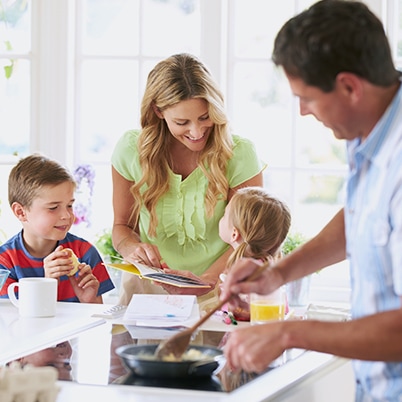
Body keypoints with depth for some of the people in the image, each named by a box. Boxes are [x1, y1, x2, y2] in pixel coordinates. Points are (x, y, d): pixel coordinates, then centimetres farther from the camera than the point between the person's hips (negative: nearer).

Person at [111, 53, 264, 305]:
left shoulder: (240, 154, -8)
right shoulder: (131, 150, -2)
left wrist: (207, 281, -25)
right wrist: (133, 249, -14)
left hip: (216, 291, -2)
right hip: (148, 289, 2)